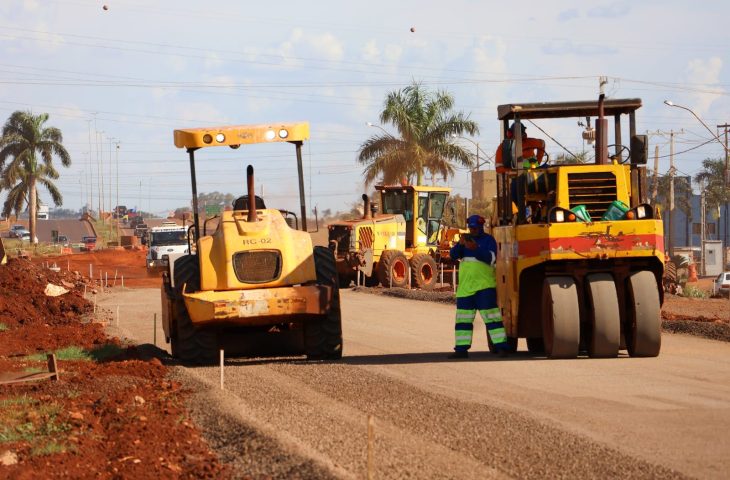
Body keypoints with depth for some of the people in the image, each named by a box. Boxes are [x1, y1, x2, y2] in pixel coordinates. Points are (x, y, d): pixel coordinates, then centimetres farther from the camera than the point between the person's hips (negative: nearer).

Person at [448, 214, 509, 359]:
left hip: (484, 285, -6)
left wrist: (476, 249, -27)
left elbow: (491, 258, -14)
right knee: (463, 317, 4)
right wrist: (460, 244, -16)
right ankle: (461, 349, 7)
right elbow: (453, 255, 4)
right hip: (465, 285, 6)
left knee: (491, 315, -10)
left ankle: (501, 347, -11)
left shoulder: (488, 240, 0)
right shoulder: (466, 239, 15)